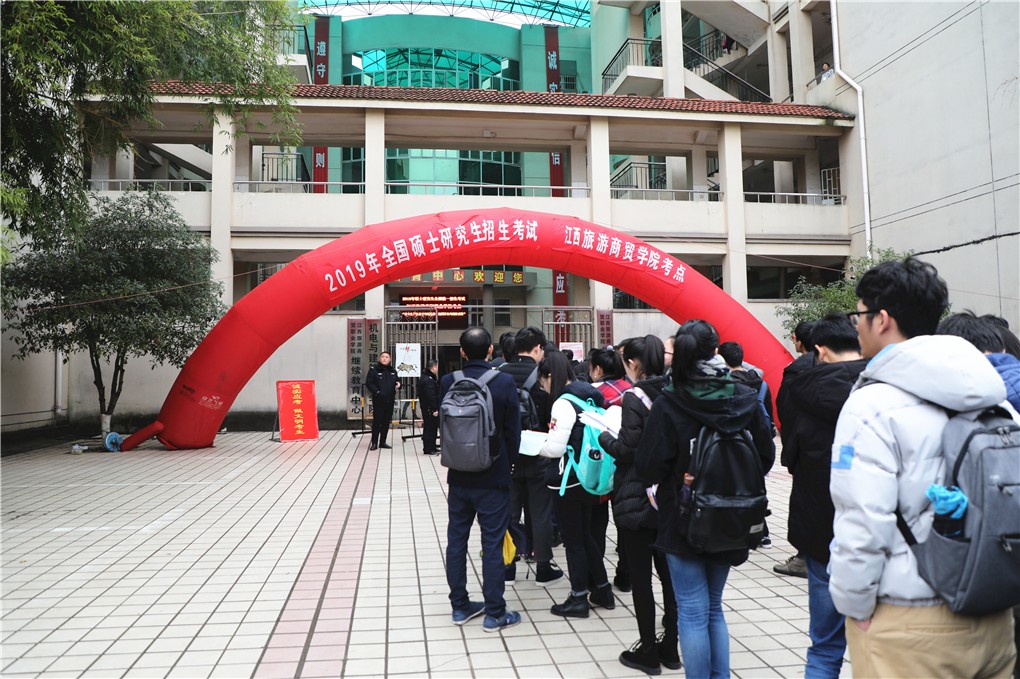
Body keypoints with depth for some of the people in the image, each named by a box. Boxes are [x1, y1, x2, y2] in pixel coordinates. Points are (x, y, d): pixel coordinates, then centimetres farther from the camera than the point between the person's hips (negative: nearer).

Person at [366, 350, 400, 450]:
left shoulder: (393, 371, 13)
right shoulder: (374, 369, -4)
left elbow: (397, 380, 23)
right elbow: (368, 383, -8)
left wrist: (398, 384, -1)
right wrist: (377, 392, -19)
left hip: (390, 401, 6)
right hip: (378, 400, -5)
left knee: (386, 422, 10)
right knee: (377, 421, -5)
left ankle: (382, 442, 19)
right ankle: (374, 442, 4)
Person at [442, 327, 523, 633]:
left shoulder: (447, 382, -6)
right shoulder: (504, 382, -14)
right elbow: (513, 431, -8)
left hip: (458, 476, 3)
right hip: (493, 478, -3)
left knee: (456, 539, 14)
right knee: (493, 543, 4)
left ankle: (460, 605, 25)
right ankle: (494, 613, 13)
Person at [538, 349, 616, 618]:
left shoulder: (563, 403, -18)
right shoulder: (591, 396, 7)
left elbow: (556, 447, -20)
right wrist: (546, 442, 12)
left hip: (569, 481, -8)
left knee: (573, 540, 5)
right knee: (586, 535, 20)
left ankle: (579, 599, 17)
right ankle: (602, 590, 29)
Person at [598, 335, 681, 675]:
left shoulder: (635, 397, -16)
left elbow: (626, 450, -18)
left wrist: (602, 435, -1)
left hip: (635, 501, -7)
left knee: (640, 579, 6)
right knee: (668, 574, 15)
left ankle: (648, 653, 17)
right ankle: (670, 648, 27)